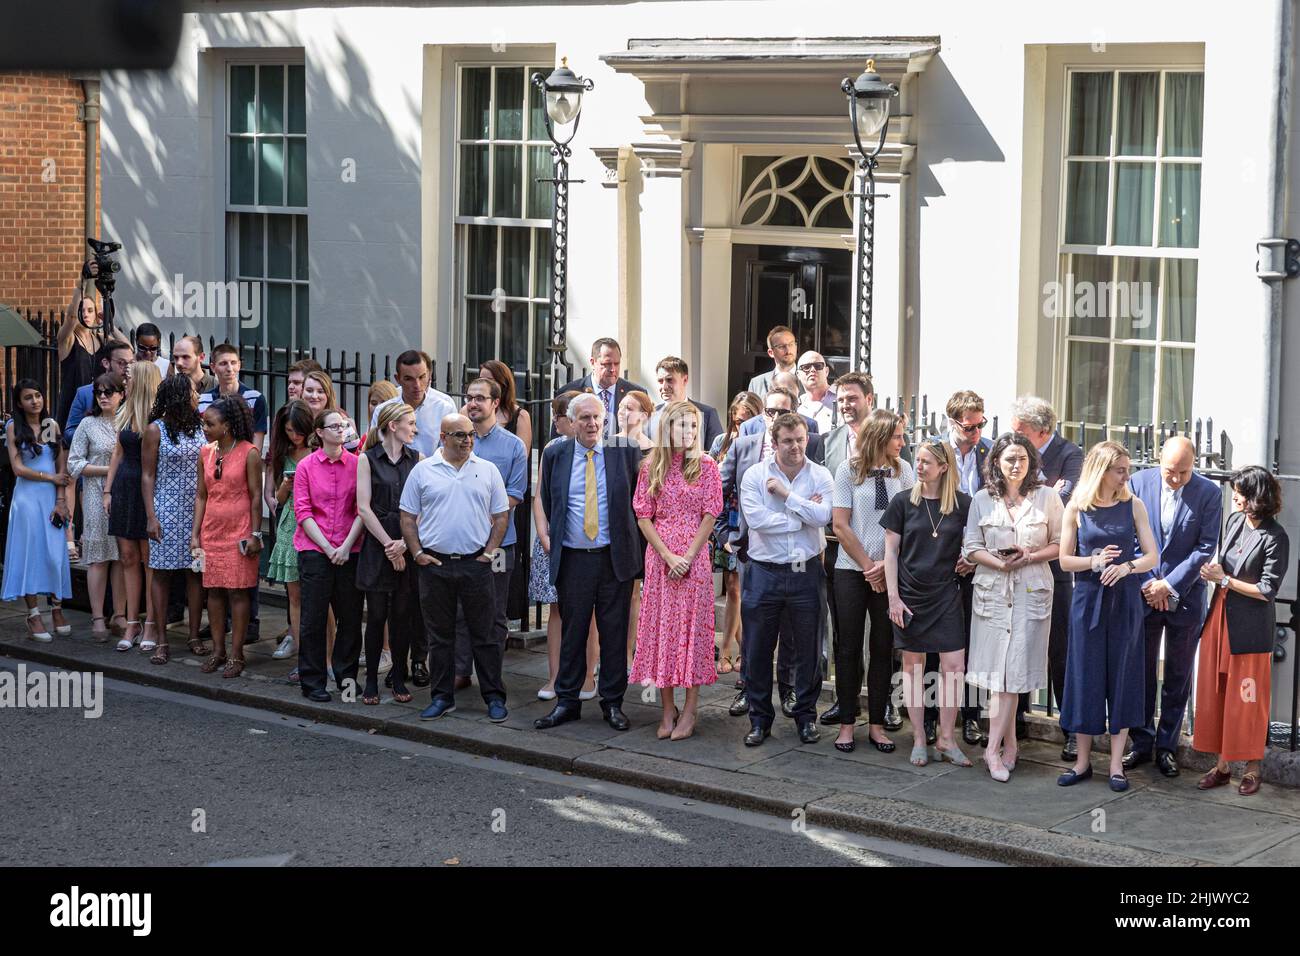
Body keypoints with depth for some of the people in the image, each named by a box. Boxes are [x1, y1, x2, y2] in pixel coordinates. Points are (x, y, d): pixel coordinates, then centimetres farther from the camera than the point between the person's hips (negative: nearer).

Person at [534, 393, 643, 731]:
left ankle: (613, 703, 14)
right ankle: (566, 701, 15)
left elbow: (637, 498, 9)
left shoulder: (625, 452, -1)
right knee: (572, 632, 6)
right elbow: (547, 502, 15)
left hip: (615, 558, -1)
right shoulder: (555, 454, 3)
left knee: (614, 633, 4)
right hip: (572, 559, 1)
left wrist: (625, 537, 10)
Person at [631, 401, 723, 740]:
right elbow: (644, 517, 2)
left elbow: (710, 516, -3)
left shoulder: (706, 466, 1)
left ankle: (689, 711, 2)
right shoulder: (651, 467, 5)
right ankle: (667, 710, 10)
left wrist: (687, 557, -11)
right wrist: (668, 556, -9)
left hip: (694, 557, -2)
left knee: (692, 626, -2)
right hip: (659, 556, 2)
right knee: (661, 627, 3)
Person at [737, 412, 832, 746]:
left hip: (806, 572, 0)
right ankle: (759, 718, 16)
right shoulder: (755, 475, -2)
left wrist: (786, 494, -13)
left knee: (808, 648, 8)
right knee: (758, 649, 5)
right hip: (764, 572, 0)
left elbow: (822, 516, -16)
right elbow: (755, 519, -15)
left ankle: (806, 715, 22)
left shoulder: (820, 476, 1)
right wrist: (802, 515, -11)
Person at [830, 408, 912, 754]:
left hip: (890, 572, 2)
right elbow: (840, 524, -5)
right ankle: (846, 723, 11)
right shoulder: (848, 469, -3)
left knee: (883, 648, 5)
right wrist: (868, 566, -7)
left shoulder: (903, 470, 2)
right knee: (849, 647, 3)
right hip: (851, 570, -2)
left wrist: (886, 564, -9)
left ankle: (877, 724, 12)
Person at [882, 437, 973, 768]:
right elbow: (891, 552, 1)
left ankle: (946, 740, 6)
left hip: (946, 595, 0)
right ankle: (919, 739, 14)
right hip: (910, 596, 0)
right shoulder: (903, 502, -1)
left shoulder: (962, 504, 0)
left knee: (954, 667, -5)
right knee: (913, 666, 5)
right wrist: (893, 597, -4)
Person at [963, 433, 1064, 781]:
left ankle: (993, 747, -7)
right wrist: (1000, 563, -11)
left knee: (1012, 668, -7)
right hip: (992, 589, 2)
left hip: (1031, 591, -1)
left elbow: (1060, 544, 5)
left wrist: (1030, 557, -12)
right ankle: (1009, 744, 12)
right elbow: (971, 548, 6)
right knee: (998, 669, 0)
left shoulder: (1047, 497, 3)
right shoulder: (982, 499, 6)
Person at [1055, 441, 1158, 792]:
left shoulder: (1133, 506, 1)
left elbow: (1152, 556, 0)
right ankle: (1083, 760, 15)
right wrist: (1094, 561, -16)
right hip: (1088, 600, 0)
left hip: (1124, 600, 1)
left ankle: (1116, 764, 10)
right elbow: (1065, 560, 2)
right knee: (1085, 676, 3)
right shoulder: (1076, 508, -1)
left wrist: (1126, 566, -19)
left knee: (1121, 676, 3)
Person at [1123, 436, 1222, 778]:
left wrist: (1170, 585, -13)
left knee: (1178, 678, 8)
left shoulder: (1209, 493, -8)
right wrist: (1147, 583, -8)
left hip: (1185, 596, -1)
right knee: (1141, 673, 8)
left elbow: (1205, 547, -8)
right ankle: (1142, 743, 19)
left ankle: (1167, 746, 17)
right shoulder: (1139, 483, -4)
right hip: (1143, 594, 1)